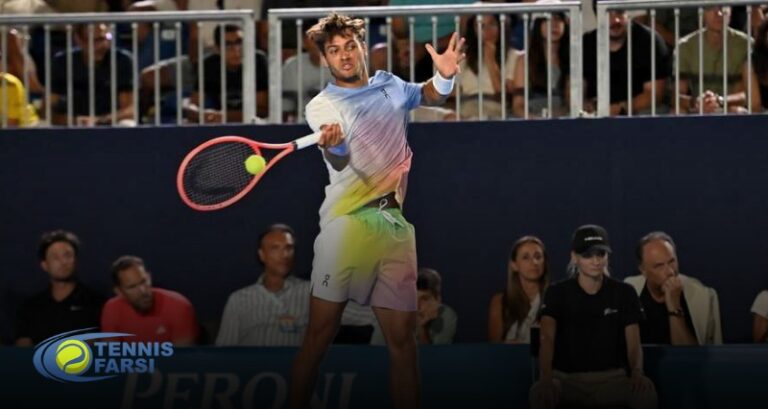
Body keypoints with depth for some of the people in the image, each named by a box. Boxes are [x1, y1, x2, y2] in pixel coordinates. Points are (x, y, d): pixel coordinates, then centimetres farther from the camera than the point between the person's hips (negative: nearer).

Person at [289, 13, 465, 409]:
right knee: (320, 334, -8)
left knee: (402, 339, 0)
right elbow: (340, 159, -17)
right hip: (347, 223, -4)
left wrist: (444, 77, -1)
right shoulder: (322, 105, 0)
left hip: (394, 226, 4)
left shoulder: (390, 85, 16)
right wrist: (331, 141, -43)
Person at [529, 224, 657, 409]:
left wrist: (637, 372, -27)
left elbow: (634, 343, -2)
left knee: (646, 391, -32)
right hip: (567, 378, -1)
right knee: (538, 393, -35)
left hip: (612, 378, 1)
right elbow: (547, 338, -15)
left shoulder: (624, 293, 4)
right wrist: (546, 378, -35)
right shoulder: (557, 293, -1)